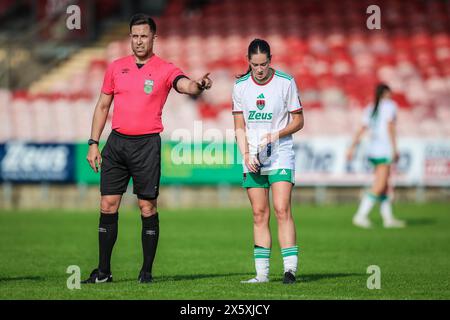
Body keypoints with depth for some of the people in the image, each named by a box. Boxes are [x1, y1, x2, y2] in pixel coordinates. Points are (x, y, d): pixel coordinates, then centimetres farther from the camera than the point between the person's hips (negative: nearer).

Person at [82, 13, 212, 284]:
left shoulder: (165, 69, -1)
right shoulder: (116, 67, 10)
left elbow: (186, 85, -21)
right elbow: (103, 106, 15)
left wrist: (199, 86, -45)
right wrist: (93, 144, 9)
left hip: (147, 144, -3)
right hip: (117, 142, 3)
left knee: (147, 207, -2)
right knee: (108, 205, 2)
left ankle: (147, 271, 6)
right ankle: (103, 271, 8)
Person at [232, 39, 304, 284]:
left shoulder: (286, 82, -5)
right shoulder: (240, 86, 3)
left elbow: (298, 120, 1)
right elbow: (239, 126, 9)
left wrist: (277, 134, -15)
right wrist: (246, 154, -5)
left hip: (280, 156, -3)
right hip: (253, 158, 3)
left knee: (282, 210, -14)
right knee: (259, 214, 1)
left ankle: (290, 267, -14)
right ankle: (262, 273, 3)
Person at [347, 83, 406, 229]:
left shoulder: (370, 108, 16)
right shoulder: (389, 105, -3)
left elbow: (362, 129, 12)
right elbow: (390, 127, -14)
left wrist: (352, 148, 11)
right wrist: (394, 149, -16)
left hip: (372, 151, 8)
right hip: (384, 150, -8)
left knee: (384, 186, 13)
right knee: (379, 186, -10)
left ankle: (388, 218, 15)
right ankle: (361, 215, -17)